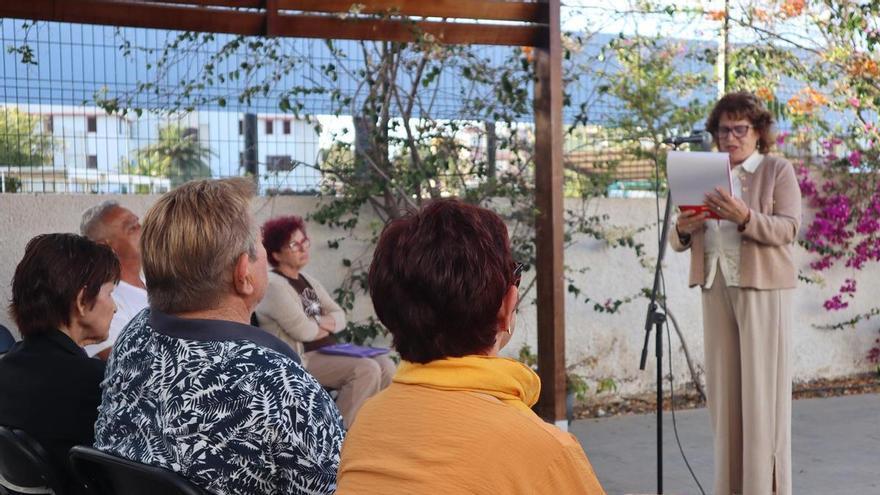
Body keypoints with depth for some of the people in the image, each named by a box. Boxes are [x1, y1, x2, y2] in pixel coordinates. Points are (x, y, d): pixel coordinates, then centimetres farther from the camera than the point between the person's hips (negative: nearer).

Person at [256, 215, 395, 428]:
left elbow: (341, 317, 13)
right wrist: (326, 327, 1)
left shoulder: (308, 280, 17)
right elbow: (303, 330, -20)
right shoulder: (274, 285, -11)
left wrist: (319, 322, -9)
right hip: (301, 360, -9)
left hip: (327, 352, 9)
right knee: (367, 369, -25)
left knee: (385, 365, -8)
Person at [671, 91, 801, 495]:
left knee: (762, 387, -5)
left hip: (762, 287, -4)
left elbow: (787, 230, -11)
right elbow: (679, 242, 14)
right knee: (724, 387, 4)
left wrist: (744, 218, -27)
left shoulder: (778, 170, 3)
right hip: (716, 287, 4)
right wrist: (683, 230, -10)